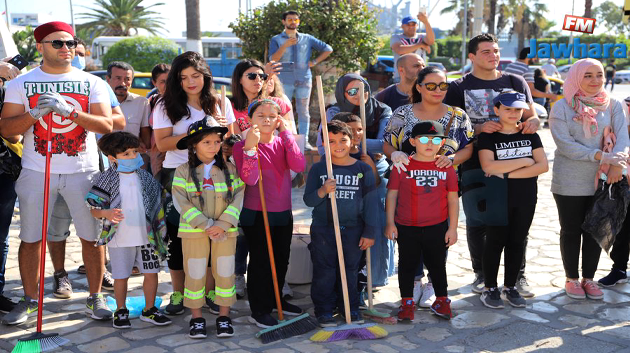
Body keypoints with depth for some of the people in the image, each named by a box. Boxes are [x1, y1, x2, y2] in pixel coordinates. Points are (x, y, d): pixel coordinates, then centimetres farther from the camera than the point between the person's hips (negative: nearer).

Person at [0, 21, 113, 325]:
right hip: (36, 172, 0)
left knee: (92, 236, 2)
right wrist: (36, 113, -16)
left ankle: (95, 297, 18)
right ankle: (29, 299, 22)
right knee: (30, 238, 5)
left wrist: (68, 111, -19)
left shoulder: (92, 83, 4)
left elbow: (106, 125, -7)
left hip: (83, 171, 0)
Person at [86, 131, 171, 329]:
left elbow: (156, 205, 15)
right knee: (121, 276, 7)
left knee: (151, 273, 6)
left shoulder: (145, 178, 5)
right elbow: (93, 209, -9)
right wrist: (106, 213, -29)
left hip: (146, 236, 3)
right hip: (120, 239, -3)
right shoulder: (106, 180, -7)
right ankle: (121, 311, 27)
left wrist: (160, 230, 11)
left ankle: (149, 309, 23)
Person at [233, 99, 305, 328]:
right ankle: (259, 310, 13)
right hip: (256, 215, -5)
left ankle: (275, 300, 36)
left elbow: (299, 166, -15)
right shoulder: (243, 146, -9)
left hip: (283, 213, 5)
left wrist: (286, 133, -17)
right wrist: (251, 146, -32)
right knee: (260, 261, 0)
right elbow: (249, 178, -24)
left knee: (281, 259, 17)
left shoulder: (282, 143, 4)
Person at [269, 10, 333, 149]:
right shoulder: (276, 40, 8)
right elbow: (273, 59, -7)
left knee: (303, 111, 2)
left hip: (304, 80, 2)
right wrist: (285, 45, -18)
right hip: (284, 81, -2)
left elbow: (328, 49, 15)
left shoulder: (307, 39, 13)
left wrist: (315, 62, 5)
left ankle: (304, 141, 4)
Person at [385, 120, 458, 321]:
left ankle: (441, 300, 32)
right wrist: (390, 223, -3)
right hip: (406, 228, -1)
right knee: (407, 265, 11)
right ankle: (407, 302, 26)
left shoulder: (446, 167, 1)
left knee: (437, 265, 15)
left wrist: (453, 227, 3)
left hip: (437, 227, 1)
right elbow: (392, 194, 0)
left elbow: (453, 199, 5)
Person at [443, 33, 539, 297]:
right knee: (477, 221, 1)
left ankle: (518, 276, 17)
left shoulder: (516, 82, 12)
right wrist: (479, 128, -17)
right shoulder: (459, 87, 5)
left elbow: (532, 117, 11)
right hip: (475, 164, -2)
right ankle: (481, 273, 19)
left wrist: (532, 122, -14)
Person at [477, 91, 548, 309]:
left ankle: (510, 287, 20)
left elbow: (543, 166, -5)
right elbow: (488, 166, -20)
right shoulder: (488, 136, -5)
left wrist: (507, 173, -14)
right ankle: (490, 289, 12)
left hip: (526, 198, 3)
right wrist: (524, 161, -15)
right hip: (497, 198, -3)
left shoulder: (530, 134, 6)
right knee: (495, 242, 3)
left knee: (517, 242, 9)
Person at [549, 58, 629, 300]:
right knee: (571, 231, 7)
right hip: (569, 182, -3)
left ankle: (589, 278, 26)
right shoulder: (562, 107, -5)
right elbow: (564, 144, -15)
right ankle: (572, 279, 23)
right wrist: (601, 156, -22)